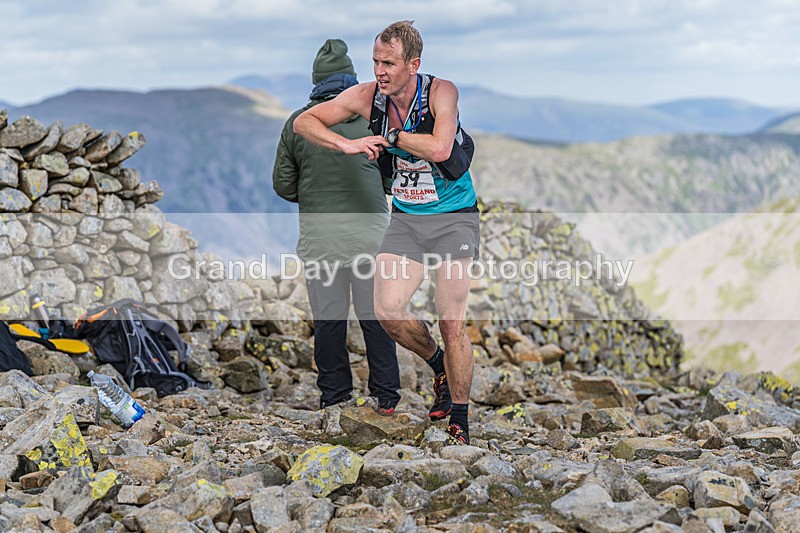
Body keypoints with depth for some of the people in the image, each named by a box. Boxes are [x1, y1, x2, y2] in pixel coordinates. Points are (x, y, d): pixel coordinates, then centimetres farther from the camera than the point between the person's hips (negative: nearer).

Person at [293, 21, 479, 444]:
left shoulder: (440, 92, -16)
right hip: (405, 219, 4)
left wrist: (391, 136, -19)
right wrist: (346, 144, -15)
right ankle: (440, 368, 20)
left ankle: (460, 420, 10)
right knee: (388, 312, -10)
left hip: (455, 218, -4)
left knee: (451, 324, -7)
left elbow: (439, 148, -33)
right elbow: (303, 122, 1)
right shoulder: (368, 96, -4)